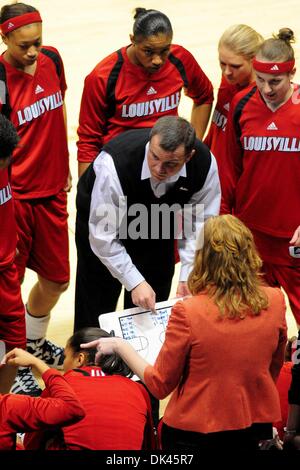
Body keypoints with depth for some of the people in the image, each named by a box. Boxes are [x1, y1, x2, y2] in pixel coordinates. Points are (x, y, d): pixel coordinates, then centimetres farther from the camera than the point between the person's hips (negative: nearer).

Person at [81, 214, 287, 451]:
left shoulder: (188, 312, -17)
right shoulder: (275, 301, -7)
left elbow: (160, 385, -6)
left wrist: (121, 346, 5)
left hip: (194, 435, -4)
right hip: (258, 429, 4)